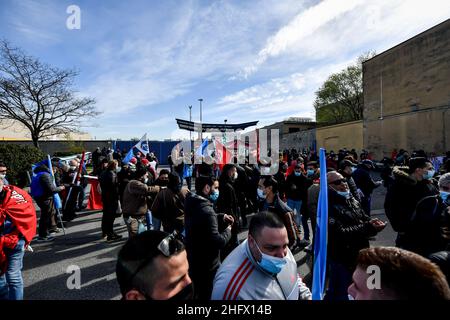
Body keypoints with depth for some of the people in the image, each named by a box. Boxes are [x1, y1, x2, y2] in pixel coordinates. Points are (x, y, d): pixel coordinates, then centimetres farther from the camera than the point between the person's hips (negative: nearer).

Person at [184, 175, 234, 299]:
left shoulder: (194, 204, -1)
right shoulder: (206, 210, -31)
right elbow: (217, 242, -30)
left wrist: (221, 217, 3)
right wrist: (227, 230, -11)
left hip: (193, 261, 9)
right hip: (207, 266, -9)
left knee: (197, 294, 28)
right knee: (209, 295, 14)